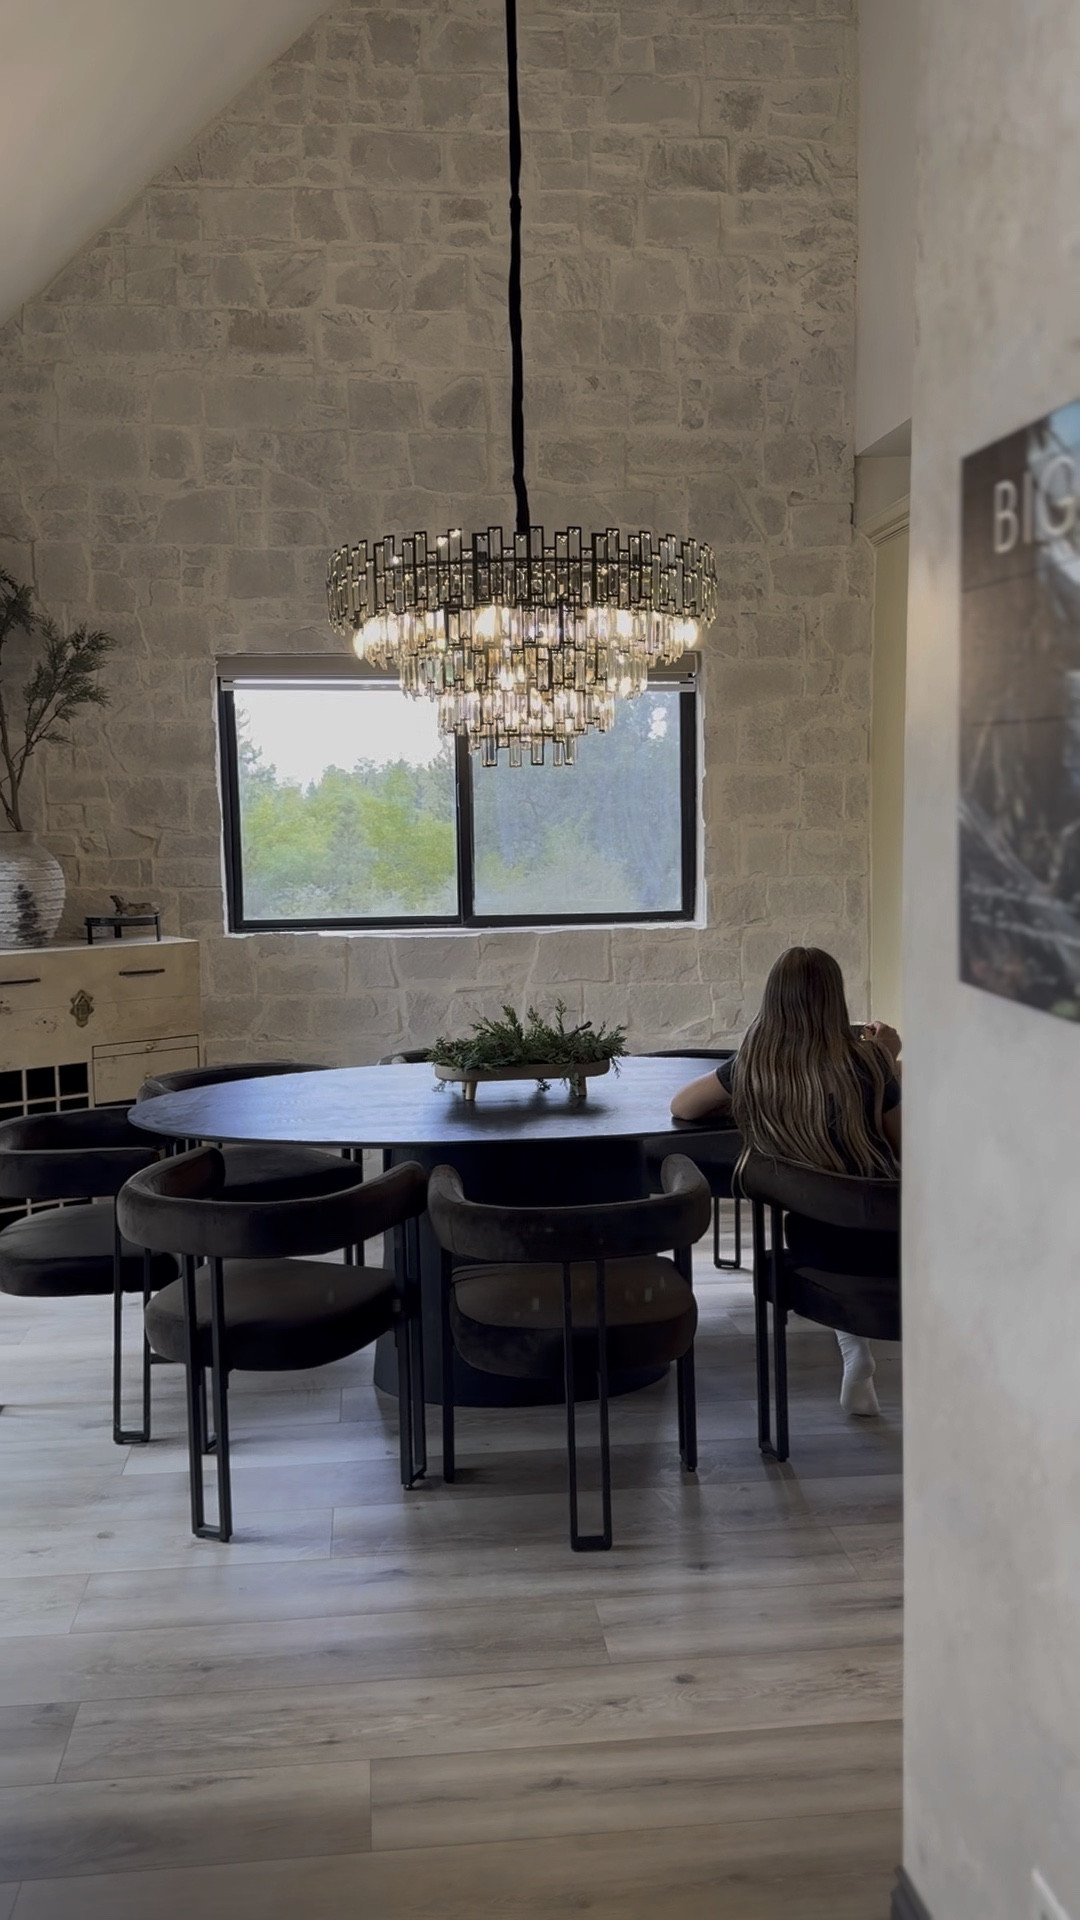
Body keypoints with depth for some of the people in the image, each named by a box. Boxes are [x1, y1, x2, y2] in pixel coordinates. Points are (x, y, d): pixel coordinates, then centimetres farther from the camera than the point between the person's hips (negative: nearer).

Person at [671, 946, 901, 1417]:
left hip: (809, 1242, 3)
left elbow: (681, 1106, 11)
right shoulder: (865, 1061, -15)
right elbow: (904, 1144, -1)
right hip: (880, 1241, -3)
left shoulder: (752, 1065, -5)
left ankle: (854, 1357, 30)